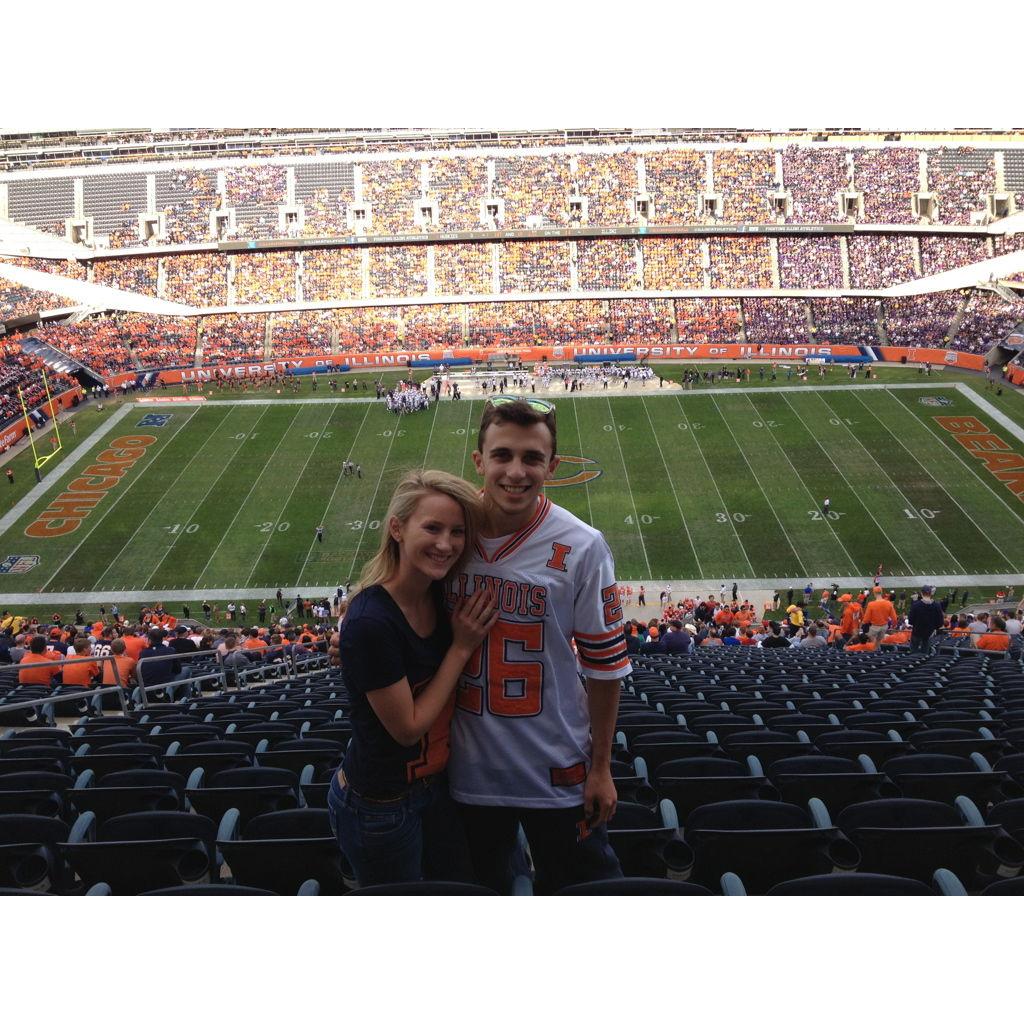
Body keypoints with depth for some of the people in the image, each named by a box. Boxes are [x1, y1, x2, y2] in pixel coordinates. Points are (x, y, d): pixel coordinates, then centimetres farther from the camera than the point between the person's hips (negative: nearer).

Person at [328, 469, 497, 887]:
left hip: (436, 785, 7)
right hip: (379, 806, -7)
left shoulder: (439, 594, -7)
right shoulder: (370, 622, -31)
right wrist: (461, 647, -20)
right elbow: (407, 727, -22)